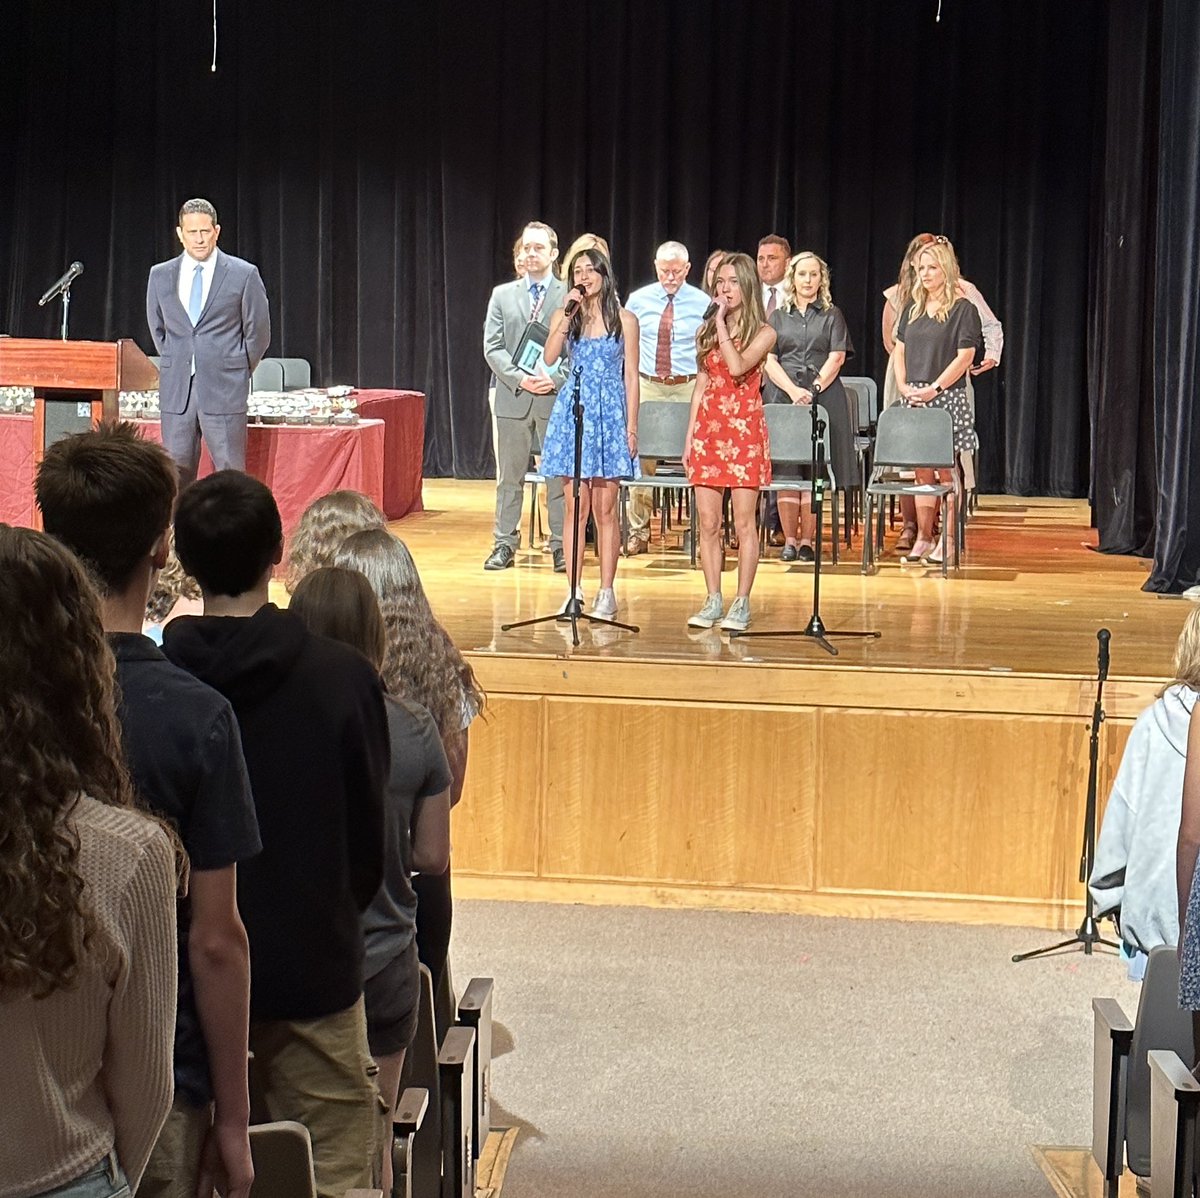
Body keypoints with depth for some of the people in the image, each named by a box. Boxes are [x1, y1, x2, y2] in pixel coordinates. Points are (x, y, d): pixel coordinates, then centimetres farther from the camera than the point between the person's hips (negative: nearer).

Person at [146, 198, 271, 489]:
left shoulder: (243, 274, -2)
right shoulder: (160, 275, 8)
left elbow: (258, 331, 5)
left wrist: (239, 372, 7)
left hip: (224, 389, -3)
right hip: (176, 390, 3)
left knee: (229, 474, -3)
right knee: (176, 473, 4)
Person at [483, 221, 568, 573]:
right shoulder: (503, 295, 10)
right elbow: (493, 348, 4)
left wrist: (556, 379, -14)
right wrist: (520, 378, -11)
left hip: (557, 396, -2)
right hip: (513, 397, 2)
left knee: (559, 475, 3)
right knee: (509, 476, 7)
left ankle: (561, 546, 9)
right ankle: (504, 544, 14)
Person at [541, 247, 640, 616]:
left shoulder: (624, 320, 5)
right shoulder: (564, 317, 9)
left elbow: (631, 376, 4)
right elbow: (549, 357, -8)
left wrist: (631, 425, -2)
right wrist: (568, 315, -11)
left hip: (610, 415, -1)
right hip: (572, 414, 2)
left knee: (605, 510, 0)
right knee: (577, 508, 2)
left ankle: (606, 591, 5)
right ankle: (575, 590, 7)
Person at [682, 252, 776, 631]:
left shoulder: (763, 333, 0)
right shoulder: (706, 331, 13)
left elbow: (737, 366, -19)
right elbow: (701, 385, 15)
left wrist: (722, 323, -12)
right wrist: (690, 436, 10)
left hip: (744, 430, -4)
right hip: (709, 429, 4)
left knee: (743, 522, -3)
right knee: (708, 523, 3)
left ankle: (741, 604, 2)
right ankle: (712, 601, 10)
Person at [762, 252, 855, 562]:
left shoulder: (832, 315, 11)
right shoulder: (778, 317, 13)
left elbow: (836, 358, 1)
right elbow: (769, 360, 4)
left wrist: (813, 390, -12)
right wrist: (793, 391, -11)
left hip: (822, 397, -1)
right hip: (782, 397, 1)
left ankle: (807, 541, -1)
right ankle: (789, 540, 3)